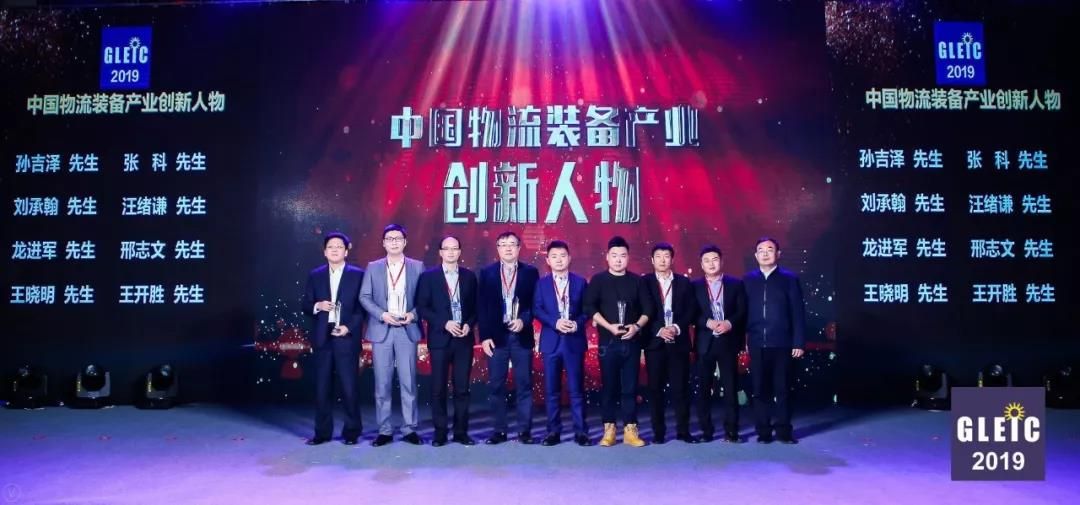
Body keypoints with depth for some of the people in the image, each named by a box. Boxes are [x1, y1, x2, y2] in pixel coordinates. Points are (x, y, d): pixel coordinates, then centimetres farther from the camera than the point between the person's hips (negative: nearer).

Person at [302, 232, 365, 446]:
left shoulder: (358, 275, 2)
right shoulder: (315, 275, 12)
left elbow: (363, 306, -1)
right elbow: (306, 305, 11)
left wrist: (349, 327, -12)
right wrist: (318, 306, -11)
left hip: (346, 337, -3)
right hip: (322, 338, 3)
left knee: (349, 387, -2)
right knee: (322, 388, 6)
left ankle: (351, 432, 9)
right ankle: (322, 432, 15)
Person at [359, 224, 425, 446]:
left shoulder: (417, 267, 6)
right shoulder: (373, 267, 8)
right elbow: (364, 297, 3)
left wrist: (413, 314, -13)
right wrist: (382, 314, -11)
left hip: (408, 330, 0)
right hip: (381, 330, 1)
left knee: (408, 382, 1)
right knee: (382, 383, 3)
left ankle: (410, 429, 10)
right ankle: (384, 431, 11)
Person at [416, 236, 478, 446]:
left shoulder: (469, 276, 8)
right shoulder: (428, 276, 1)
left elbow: (475, 307, 11)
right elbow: (421, 307, -3)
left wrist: (469, 325, -7)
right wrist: (445, 323, -13)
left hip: (464, 339, 2)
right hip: (440, 339, -2)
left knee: (462, 388, 4)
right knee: (438, 388, 2)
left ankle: (461, 432, 13)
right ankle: (440, 432, 11)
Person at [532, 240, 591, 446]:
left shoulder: (580, 282, 7)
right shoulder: (541, 283, 7)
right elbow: (536, 309, -2)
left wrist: (577, 323, -15)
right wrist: (555, 322, -16)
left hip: (574, 341, -1)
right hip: (551, 341, 1)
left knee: (576, 388, 2)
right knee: (551, 389, 5)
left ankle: (580, 431, 8)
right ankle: (553, 431, 12)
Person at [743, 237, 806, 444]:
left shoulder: (789, 278, 2)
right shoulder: (748, 280, 8)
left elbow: (798, 313, 0)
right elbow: (743, 311, 7)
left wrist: (799, 342, -6)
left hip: (782, 344, -2)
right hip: (757, 344, 2)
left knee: (783, 389, 4)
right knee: (760, 389, 6)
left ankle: (784, 430, 15)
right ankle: (763, 431, 15)